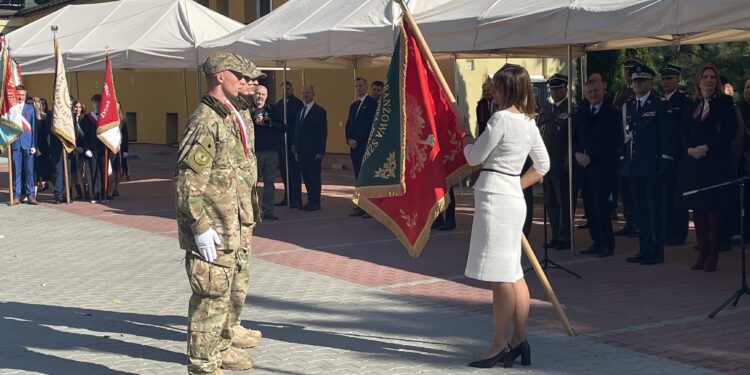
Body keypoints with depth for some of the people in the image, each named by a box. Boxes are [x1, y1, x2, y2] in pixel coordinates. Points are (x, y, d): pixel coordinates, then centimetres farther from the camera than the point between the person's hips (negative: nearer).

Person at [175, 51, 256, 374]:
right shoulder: (204, 121, -18)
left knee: (222, 291, 21)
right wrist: (201, 227, -23)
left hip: (228, 224, 10)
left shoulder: (228, 117, 13)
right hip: (210, 230, -10)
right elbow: (187, 181, -22)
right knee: (210, 296, -5)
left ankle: (220, 347, 35)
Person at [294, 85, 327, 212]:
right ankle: (310, 201, 13)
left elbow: (323, 133, -8)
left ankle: (315, 203, 0)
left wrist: (320, 151, -14)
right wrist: (296, 150, 13)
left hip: (314, 151, -7)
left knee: (314, 176, -4)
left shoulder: (319, 111, -4)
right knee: (306, 176, 7)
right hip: (302, 151, 7)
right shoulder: (300, 111, 18)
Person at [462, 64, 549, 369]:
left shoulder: (501, 118, -14)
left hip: (494, 196, -9)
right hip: (514, 196, 9)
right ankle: (519, 341, 17)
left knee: (501, 276, -5)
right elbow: (542, 165, 20)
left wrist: (467, 140, 13)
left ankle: (499, 346, -1)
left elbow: (474, 157, -8)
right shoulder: (529, 123, 12)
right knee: (513, 273, 13)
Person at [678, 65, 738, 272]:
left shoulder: (724, 102, 2)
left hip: (716, 162, -4)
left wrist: (707, 147, -14)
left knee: (713, 210, -4)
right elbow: (683, 132, 10)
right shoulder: (691, 106, 14)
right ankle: (702, 254, 11)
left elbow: (731, 130, -7)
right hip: (693, 163, 4)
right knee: (697, 210, 4)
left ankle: (713, 256, 1)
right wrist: (690, 149, -10)